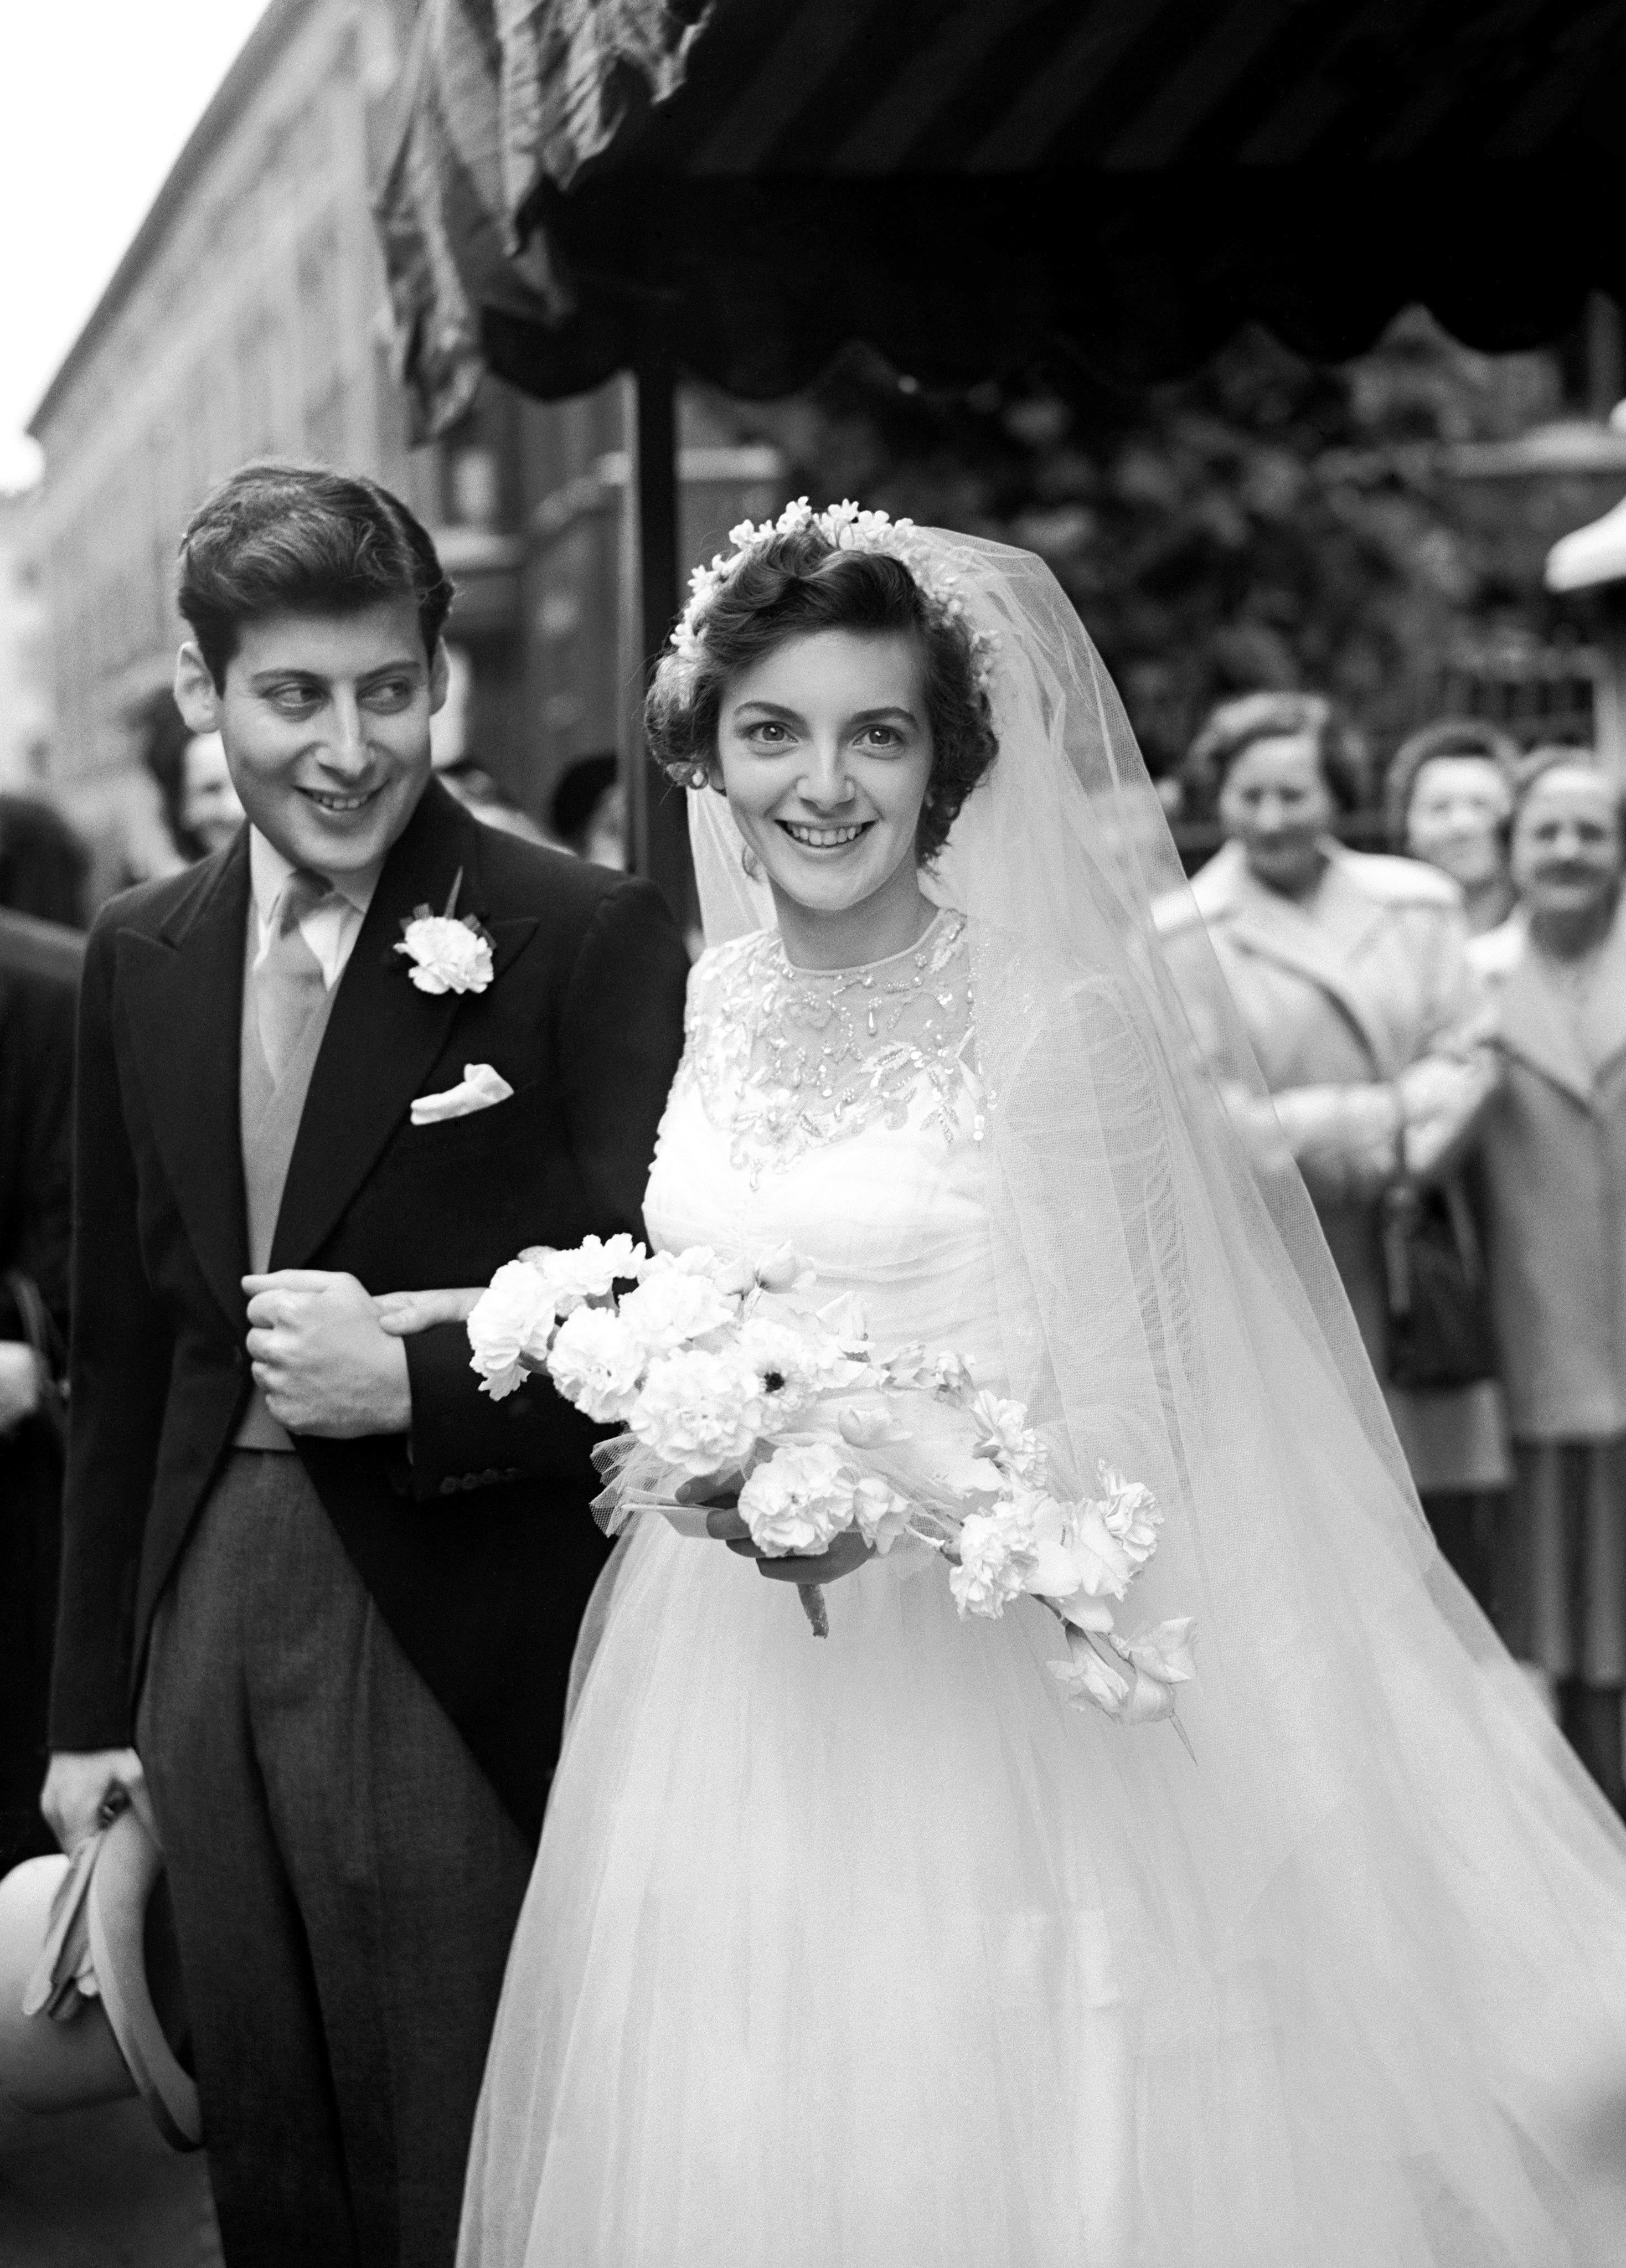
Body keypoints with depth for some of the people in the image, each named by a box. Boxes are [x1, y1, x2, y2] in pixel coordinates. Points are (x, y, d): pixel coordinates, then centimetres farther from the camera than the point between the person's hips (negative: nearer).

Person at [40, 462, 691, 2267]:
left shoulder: (589, 940, -9)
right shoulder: (139, 960, 8)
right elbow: (122, 1350, 13)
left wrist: (417, 1380, -23)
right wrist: (94, 1700, 14)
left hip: (460, 1659, -5)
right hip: (206, 1632, 5)